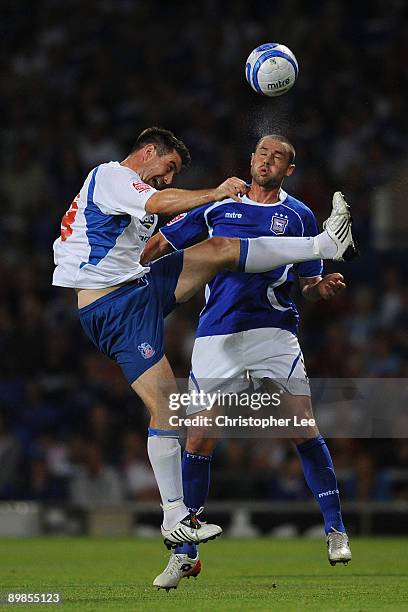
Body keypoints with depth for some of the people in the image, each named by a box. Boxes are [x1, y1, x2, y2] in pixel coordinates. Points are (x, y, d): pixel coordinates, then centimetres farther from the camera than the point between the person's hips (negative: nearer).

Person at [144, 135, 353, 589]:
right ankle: (184, 553, 5)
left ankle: (335, 531, 3)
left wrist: (325, 288, -10)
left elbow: (309, 286, 13)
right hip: (216, 337, 1)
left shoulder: (299, 216, 10)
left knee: (304, 430, -11)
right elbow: (161, 243, 15)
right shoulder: (218, 205, 11)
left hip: (275, 333, -1)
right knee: (198, 440, -4)